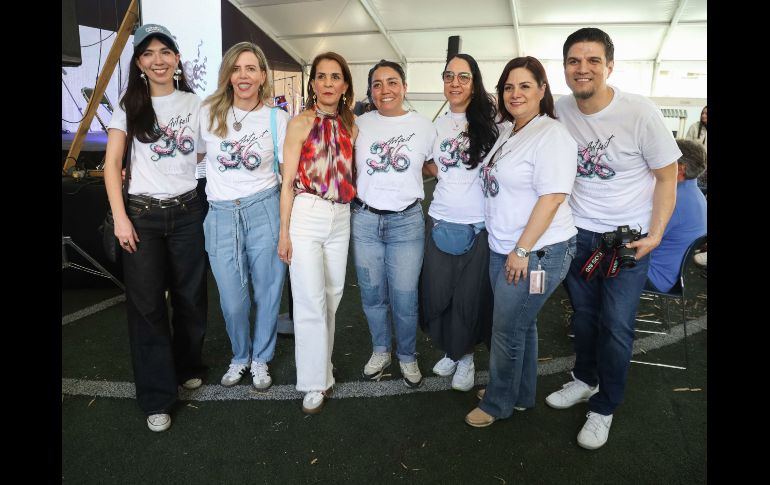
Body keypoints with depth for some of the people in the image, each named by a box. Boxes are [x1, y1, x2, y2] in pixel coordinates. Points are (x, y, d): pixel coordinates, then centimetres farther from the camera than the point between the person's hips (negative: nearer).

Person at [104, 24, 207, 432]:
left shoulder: (194, 104, 5)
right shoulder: (130, 106, 3)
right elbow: (112, 163, -1)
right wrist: (120, 216, -8)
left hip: (187, 211, 1)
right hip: (142, 213, -1)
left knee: (190, 296, 9)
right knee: (146, 303, 0)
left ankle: (188, 367, 33)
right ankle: (157, 397, 11)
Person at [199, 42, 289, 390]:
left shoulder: (277, 117, 3)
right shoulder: (208, 112, 4)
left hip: (264, 209, -1)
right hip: (221, 216, 1)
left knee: (267, 291, 8)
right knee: (232, 299, 6)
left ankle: (261, 359, 32)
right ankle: (240, 357, 35)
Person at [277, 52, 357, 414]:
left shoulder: (350, 127, 10)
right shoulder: (301, 123, -3)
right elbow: (288, 182, -5)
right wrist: (284, 232, -8)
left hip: (341, 218, 5)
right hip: (306, 216, -5)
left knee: (332, 297, 12)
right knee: (311, 303, -4)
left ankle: (322, 369, 30)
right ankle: (315, 383, 11)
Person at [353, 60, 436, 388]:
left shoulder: (423, 126, 2)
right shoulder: (360, 124, 4)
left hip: (407, 222, -1)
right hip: (364, 219, 2)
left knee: (404, 299, 3)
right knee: (372, 295, 13)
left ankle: (407, 357, 28)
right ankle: (380, 351, 35)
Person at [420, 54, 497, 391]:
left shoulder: (490, 121, -2)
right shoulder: (438, 125, 11)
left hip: (480, 223, -3)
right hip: (441, 221, 4)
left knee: (472, 295, 4)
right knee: (438, 292, 7)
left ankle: (465, 355, 26)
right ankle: (451, 351, 30)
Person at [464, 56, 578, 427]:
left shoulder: (551, 135, -15)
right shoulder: (509, 132, 12)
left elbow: (552, 198, -22)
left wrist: (522, 250, -21)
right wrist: (509, 249, 15)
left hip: (537, 252, -8)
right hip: (503, 249, 8)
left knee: (508, 330, 4)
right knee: (521, 324, 19)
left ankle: (498, 403, 24)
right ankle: (521, 395, 37)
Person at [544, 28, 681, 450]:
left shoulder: (639, 112, -17)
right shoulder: (559, 110, -6)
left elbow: (667, 176, -7)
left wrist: (655, 235, -12)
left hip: (628, 239, -3)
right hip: (577, 233, 4)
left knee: (616, 327, 2)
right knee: (583, 314, 16)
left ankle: (603, 408, 21)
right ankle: (585, 380, 39)